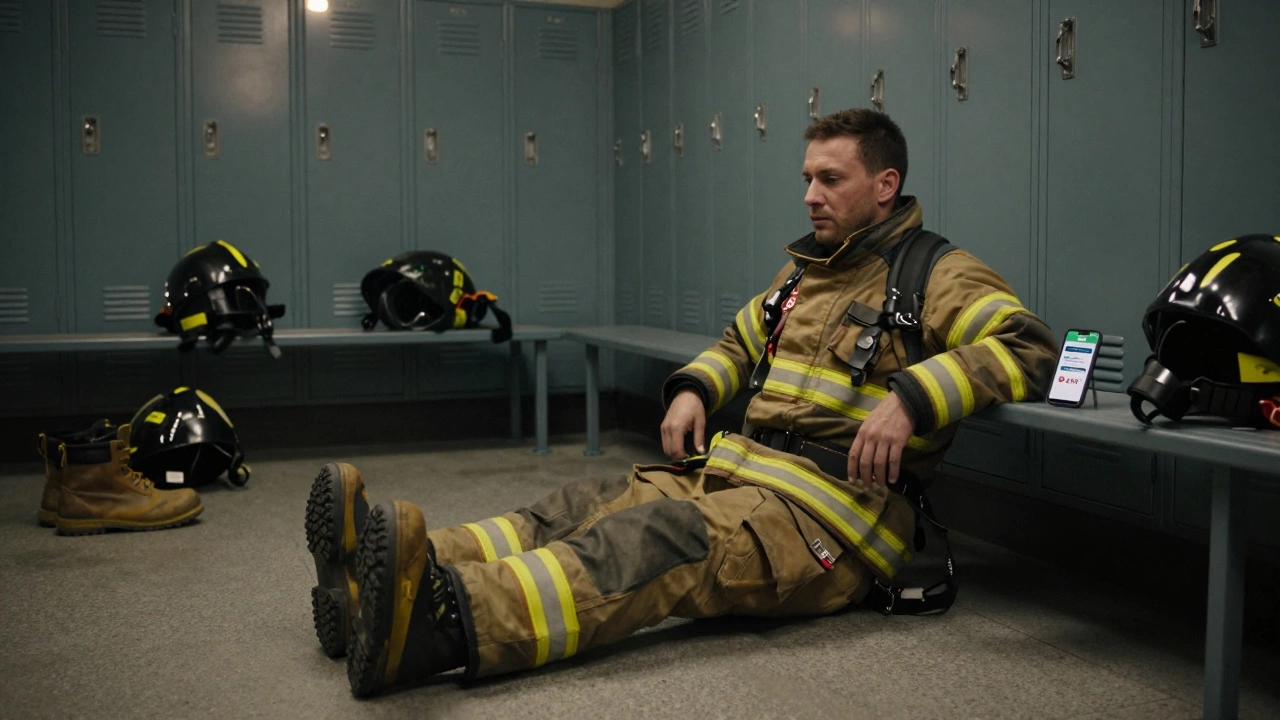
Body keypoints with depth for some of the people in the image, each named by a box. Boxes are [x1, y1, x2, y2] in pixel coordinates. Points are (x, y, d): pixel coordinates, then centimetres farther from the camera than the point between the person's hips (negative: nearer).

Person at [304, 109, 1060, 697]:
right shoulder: (805, 271, 24)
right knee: (588, 507, -15)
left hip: (835, 504, -8)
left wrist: (912, 399, -27)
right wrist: (692, 388, 13)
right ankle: (386, 584, -32)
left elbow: (1027, 344, -14)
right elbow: (740, 342, 36)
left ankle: (447, 624, -57)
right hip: (743, 463, 8)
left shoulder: (936, 275, 0)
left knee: (668, 539, -35)